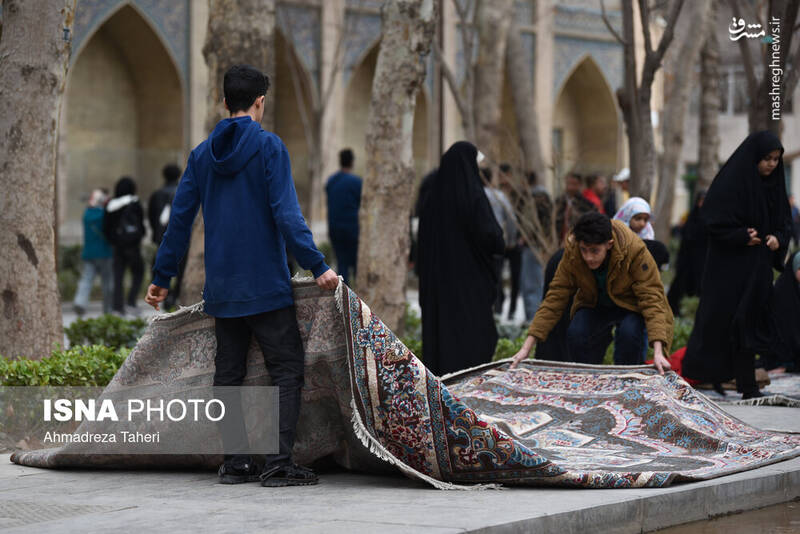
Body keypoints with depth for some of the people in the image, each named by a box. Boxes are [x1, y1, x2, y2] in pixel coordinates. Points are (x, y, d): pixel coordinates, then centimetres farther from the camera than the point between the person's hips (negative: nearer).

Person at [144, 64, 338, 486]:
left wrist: (163, 277, 18)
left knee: (228, 373, 11)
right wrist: (318, 266, -15)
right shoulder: (268, 146, -6)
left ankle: (234, 462, 9)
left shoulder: (203, 154, 10)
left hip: (221, 289, 5)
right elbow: (286, 214, -15)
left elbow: (179, 219, 12)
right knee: (287, 369, -2)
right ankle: (279, 462, -11)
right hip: (266, 285, -5)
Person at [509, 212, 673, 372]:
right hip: (594, 305, 3)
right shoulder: (571, 254, -24)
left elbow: (651, 299, -33)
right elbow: (555, 299, -20)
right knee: (575, 334, -25)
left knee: (629, 333, -32)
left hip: (631, 305, -2)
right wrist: (527, 347, -26)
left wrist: (658, 352, -44)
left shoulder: (635, 251, -32)